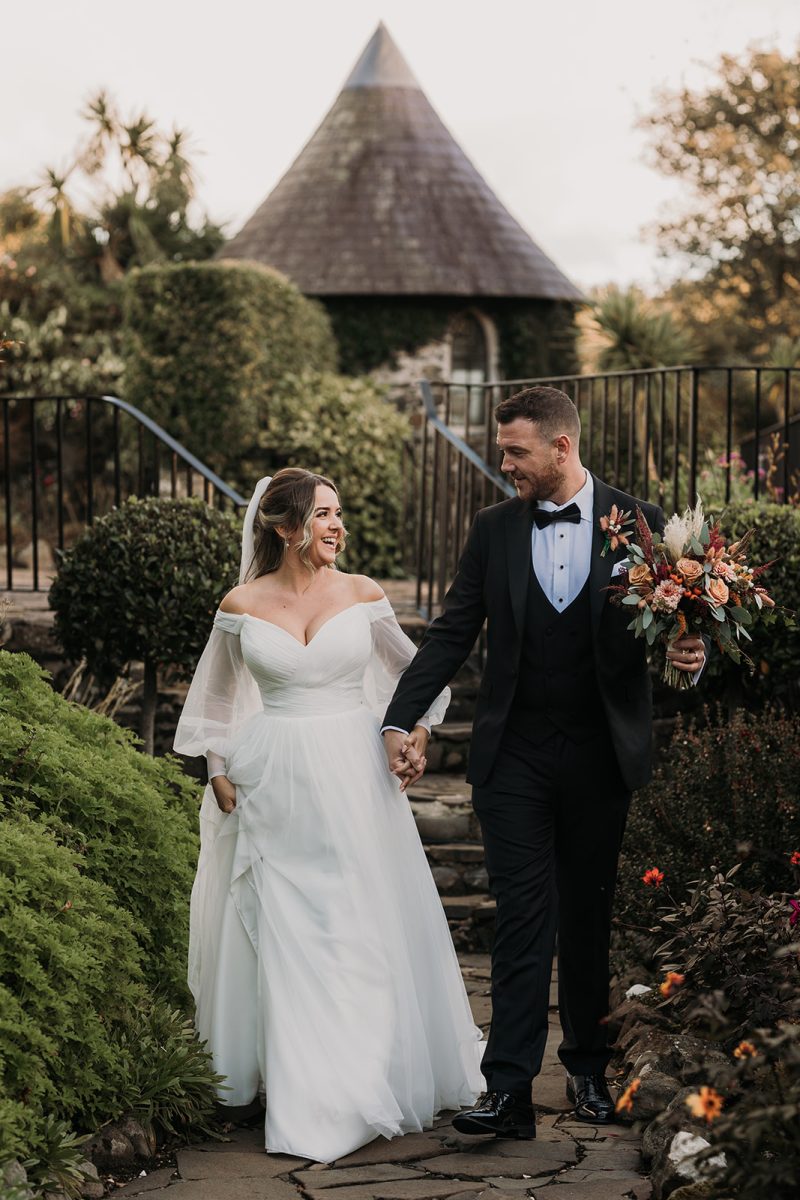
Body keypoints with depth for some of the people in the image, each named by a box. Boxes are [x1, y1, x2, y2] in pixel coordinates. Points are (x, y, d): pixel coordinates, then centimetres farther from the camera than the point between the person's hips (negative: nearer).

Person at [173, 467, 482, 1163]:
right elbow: (217, 697, 13)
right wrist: (220, 772, 6)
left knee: (368, 924, 2)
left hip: (357, 780, 0)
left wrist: (416, 733, 0)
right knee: (286, 933, 4)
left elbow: (414, 670, 15)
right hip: (275, 786, 0)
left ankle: (374, 1075, 13)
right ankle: (299, 1088, 15)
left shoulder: (363, 595, 2)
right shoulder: (242, 607, 0)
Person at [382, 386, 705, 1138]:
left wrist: (689, 656, -21)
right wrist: (401, 718, -4)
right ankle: (509, 1089, -4)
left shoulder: (638, 525, -2)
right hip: (514, 757, 1)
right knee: (522, 919, -2)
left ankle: (589, 1070, 25)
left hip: (601, 757, 0)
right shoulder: (493, 529, 3)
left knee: (590, 918, 11)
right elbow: (453, 632, 4)